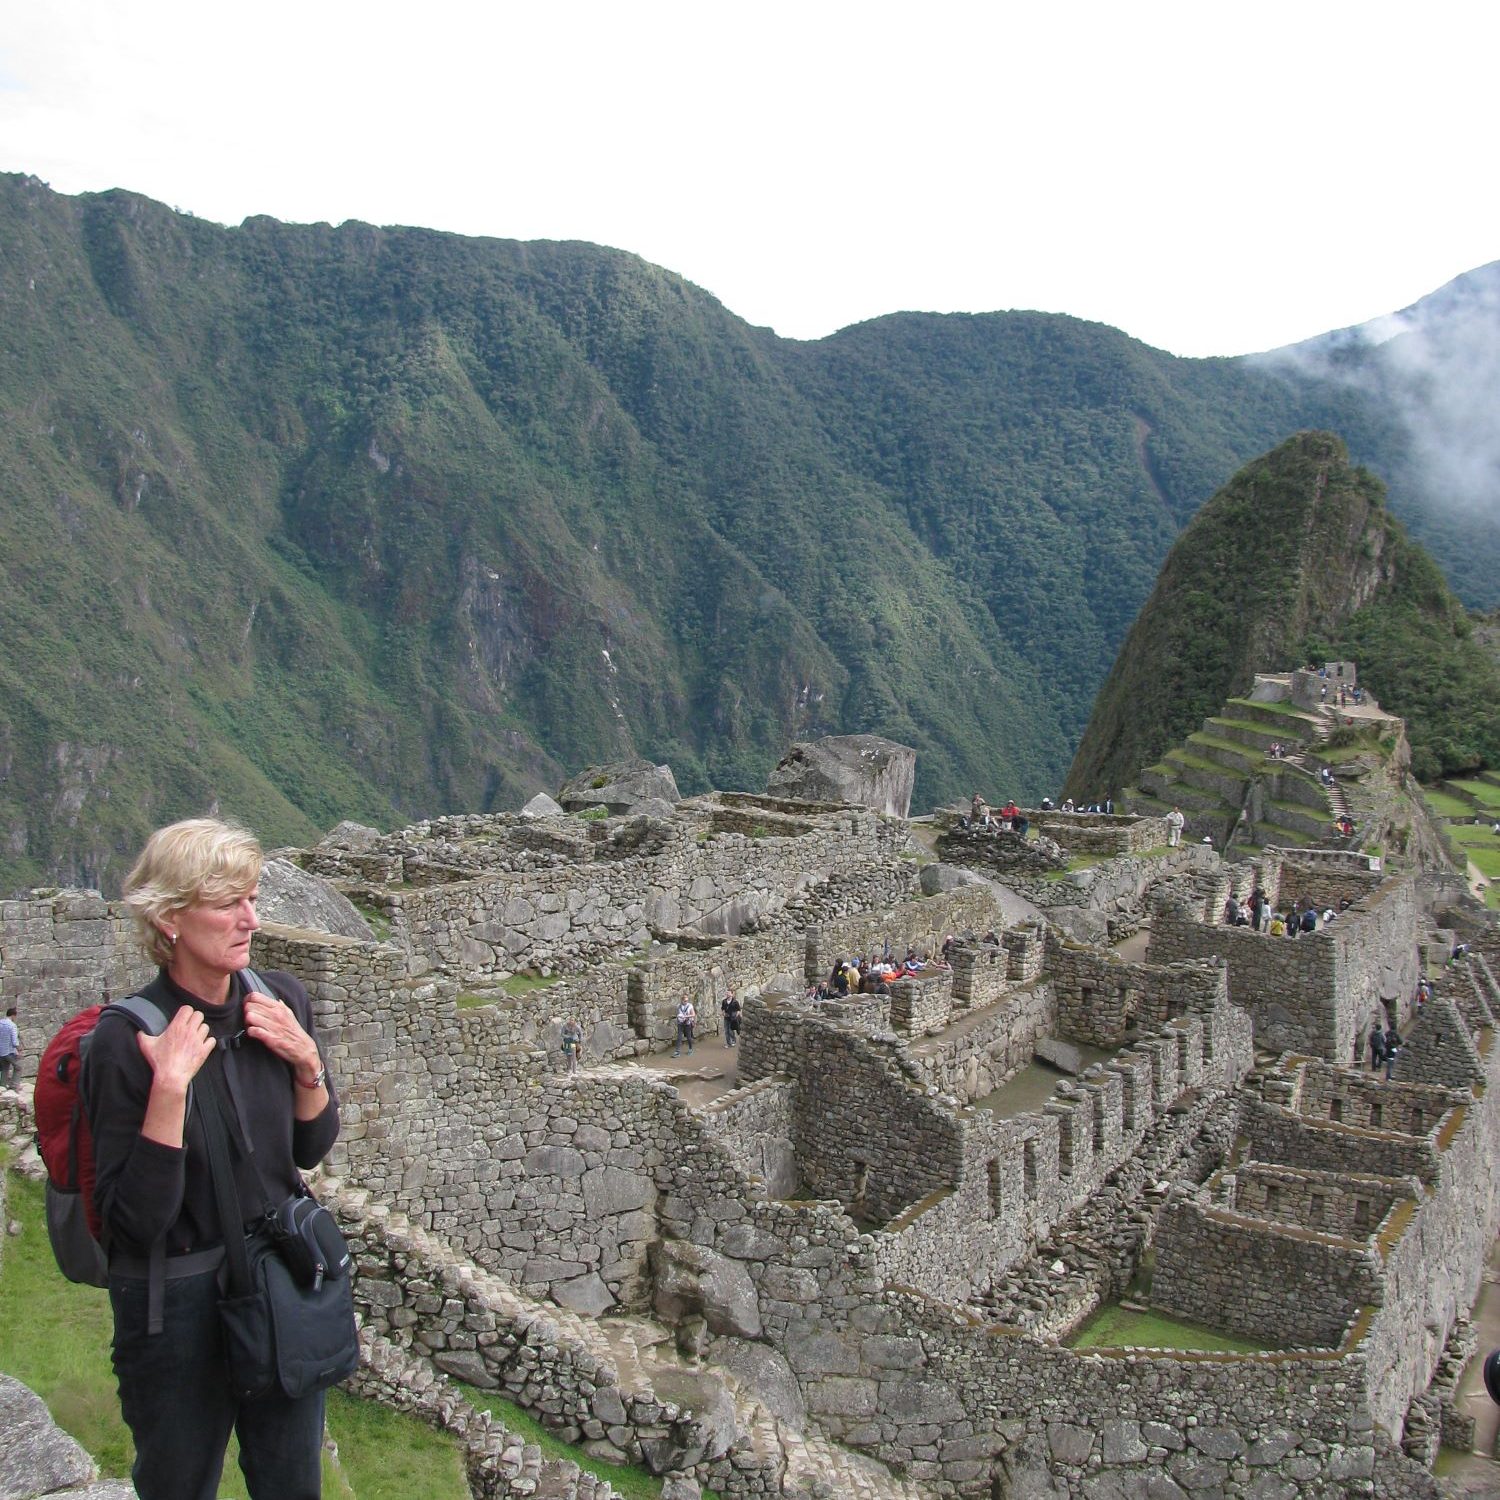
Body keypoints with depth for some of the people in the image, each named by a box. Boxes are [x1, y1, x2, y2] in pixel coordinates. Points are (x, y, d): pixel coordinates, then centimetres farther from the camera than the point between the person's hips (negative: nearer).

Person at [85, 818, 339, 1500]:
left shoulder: (282, 1001, -6)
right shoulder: (126, 1040, -21)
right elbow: (135, 1220, -22)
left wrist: (306, 1062, -12)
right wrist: (169, 1086, -30)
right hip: (177, 1302, -4)